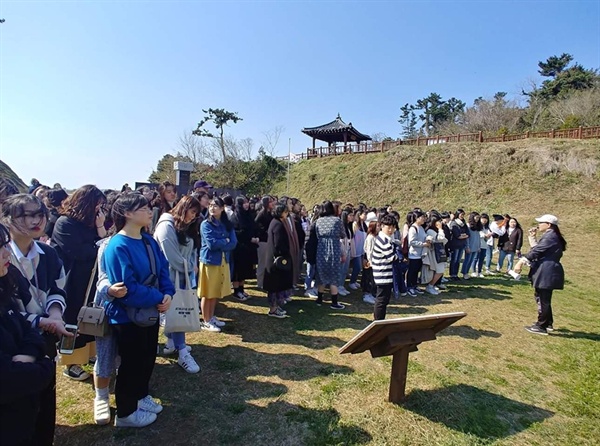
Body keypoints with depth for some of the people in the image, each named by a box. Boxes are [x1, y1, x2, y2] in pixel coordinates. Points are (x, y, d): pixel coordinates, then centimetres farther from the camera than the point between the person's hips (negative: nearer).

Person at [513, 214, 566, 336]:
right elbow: (538, 249, 20)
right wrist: (533, 237, 16)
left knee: (542, 300, -2)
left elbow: (536, 251, -22)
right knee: (544, 299, 19)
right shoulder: (552, 236, 18)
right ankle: (548, 323, 30)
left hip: (547, 273, -10)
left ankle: (541, 326, 6)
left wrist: (521, 261, -24)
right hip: (548, 272, 10)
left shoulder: (550, 236, -15)